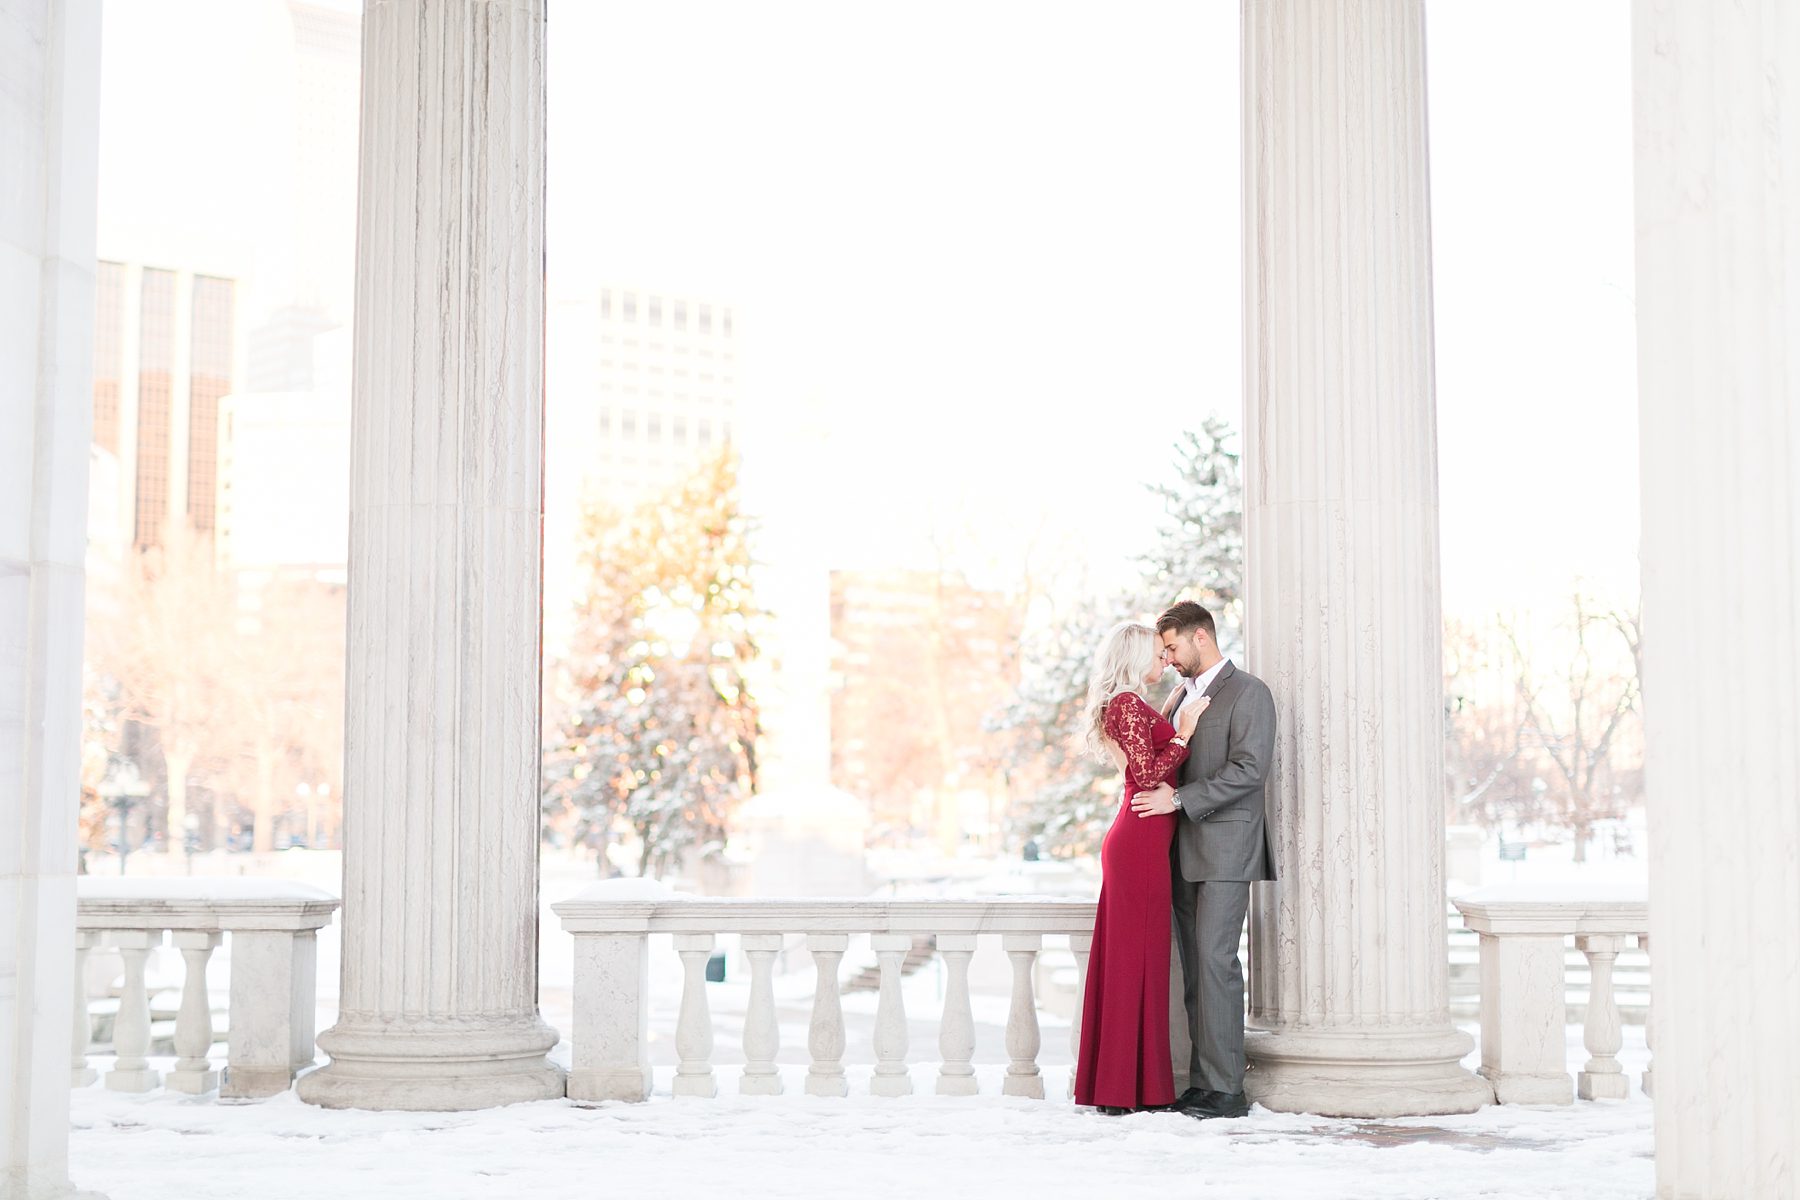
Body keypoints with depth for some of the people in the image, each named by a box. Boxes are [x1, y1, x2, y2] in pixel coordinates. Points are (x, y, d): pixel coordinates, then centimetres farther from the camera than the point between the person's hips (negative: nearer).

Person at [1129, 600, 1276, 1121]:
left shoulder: (1248, 692, -6)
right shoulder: (1181, 695, 20)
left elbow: (1249, 768, -16)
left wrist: (1179, 799, -17)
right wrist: (1156, 793, 7)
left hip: (1224, 848, -8)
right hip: (1184, 852, 8)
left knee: (1215, 960, -12)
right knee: (1194, 966, 6)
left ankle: (1226, 1088, -9)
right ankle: (1203, 1081, 8)